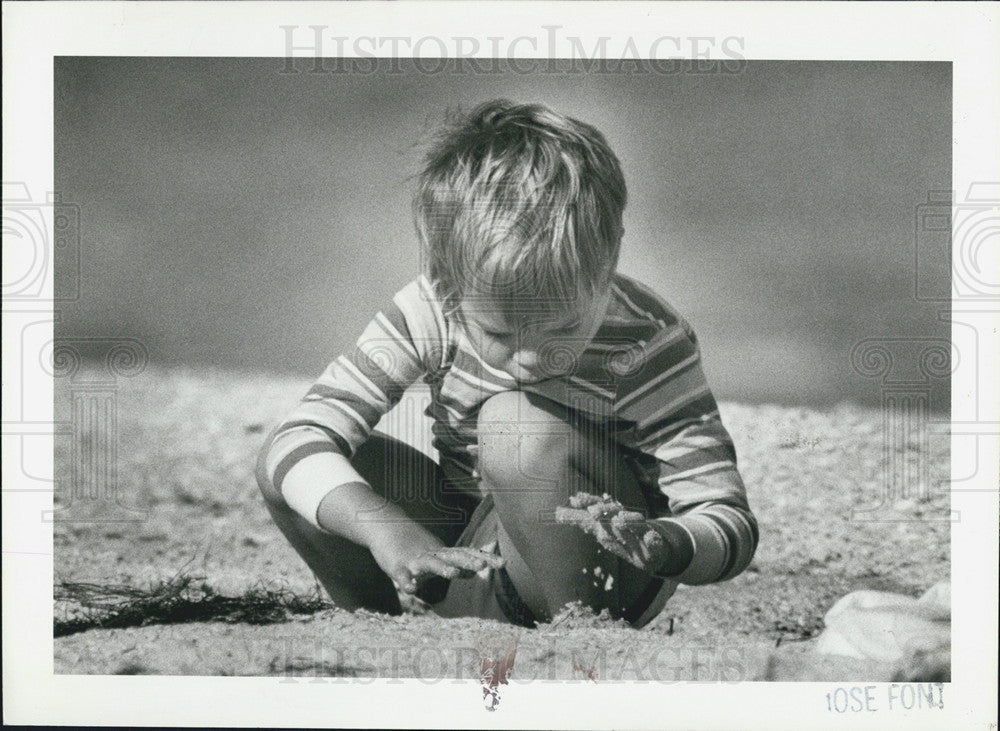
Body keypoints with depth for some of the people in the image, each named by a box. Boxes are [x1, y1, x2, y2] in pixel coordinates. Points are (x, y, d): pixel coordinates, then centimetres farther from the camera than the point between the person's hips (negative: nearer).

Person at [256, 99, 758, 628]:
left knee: (517, 420, -32)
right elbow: (297, 440, -22)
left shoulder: (646, 344, -23)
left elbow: (733, 524, -22)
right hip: (466, 554, 4)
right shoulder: (429, 311, -17)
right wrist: (386, 529, -40)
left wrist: (662, 545, -47)